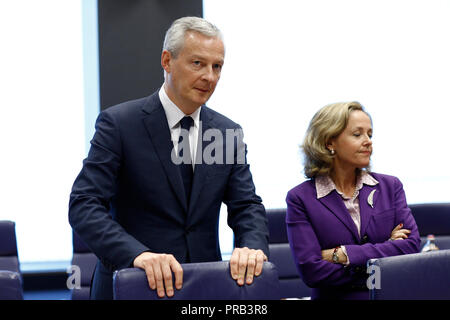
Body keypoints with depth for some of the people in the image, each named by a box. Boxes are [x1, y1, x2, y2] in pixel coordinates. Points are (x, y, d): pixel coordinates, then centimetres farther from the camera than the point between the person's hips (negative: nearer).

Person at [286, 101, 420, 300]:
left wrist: (343, 254, -8)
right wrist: (386, 251, -6)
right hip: (335, 297, -3)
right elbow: (311, 270, -8)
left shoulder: (390, 186, 12)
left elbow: (412, 245, 1)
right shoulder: (300, 198, 2)